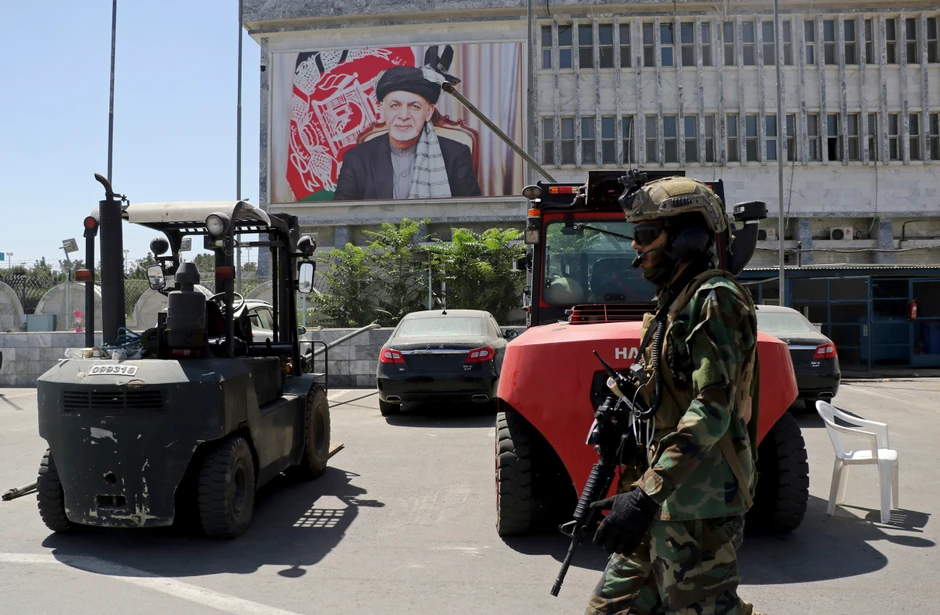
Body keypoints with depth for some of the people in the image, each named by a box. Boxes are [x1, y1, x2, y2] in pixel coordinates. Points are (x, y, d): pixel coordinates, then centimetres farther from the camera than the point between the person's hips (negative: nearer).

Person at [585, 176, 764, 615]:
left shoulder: (715, 300, -13)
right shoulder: (674, 302, 16)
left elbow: (711, 411, -23)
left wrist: (646, 494, -27)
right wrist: (638, 488, 17)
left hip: (699, 504, -9)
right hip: (665, 496, 9)